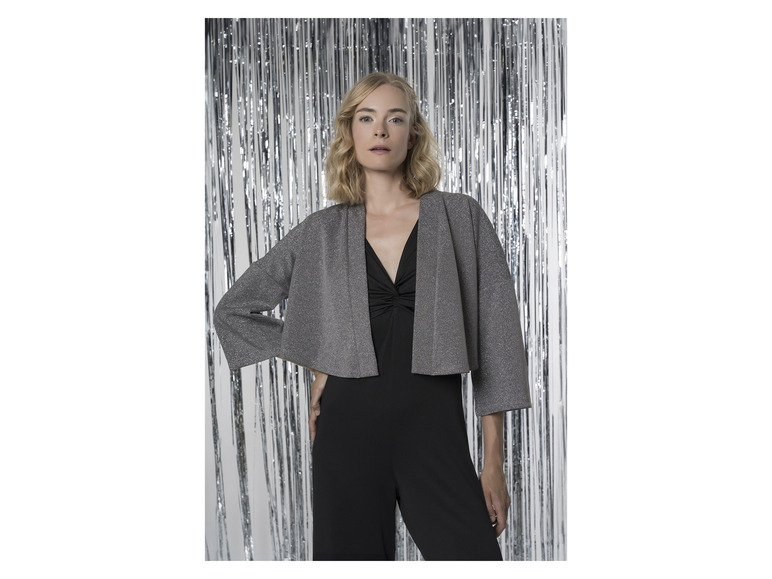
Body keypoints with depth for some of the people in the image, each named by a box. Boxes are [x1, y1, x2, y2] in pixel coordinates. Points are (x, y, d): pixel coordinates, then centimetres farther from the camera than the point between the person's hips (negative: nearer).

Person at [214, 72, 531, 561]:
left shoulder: (461, 218, 4)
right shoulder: (322, 232, 7)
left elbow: (497, 337, 1)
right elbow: (233, 310, 16)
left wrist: (494, 462, -3)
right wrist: (315, 363, 6)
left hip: (436, 430, -1)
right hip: (350, 426, 1)